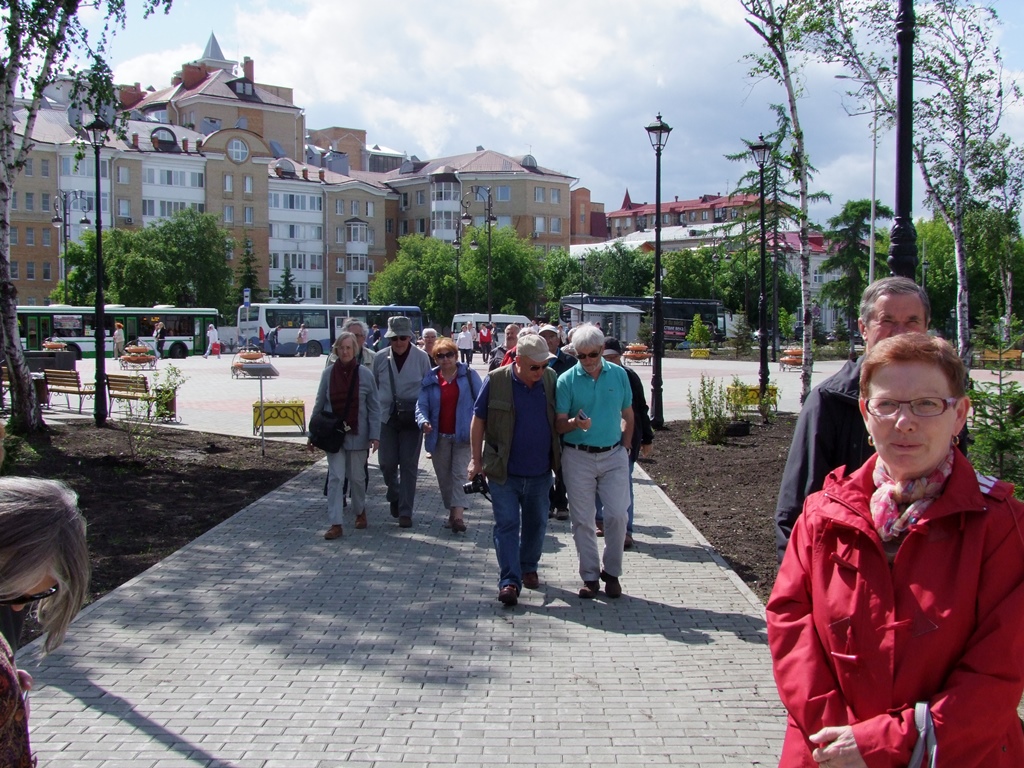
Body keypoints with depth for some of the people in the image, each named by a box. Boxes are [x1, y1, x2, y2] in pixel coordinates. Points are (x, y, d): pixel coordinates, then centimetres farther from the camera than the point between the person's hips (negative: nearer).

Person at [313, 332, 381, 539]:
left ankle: (360, 512, 36)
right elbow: (319, 405, 7)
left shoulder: (365, 374, -5)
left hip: (357, 434, -1)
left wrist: (375, 435, -8)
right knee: (335, 477, -3)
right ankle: (335, 524, -2)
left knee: (357, 477, 12)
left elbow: (374, 407, -3)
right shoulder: (328, 373, -1)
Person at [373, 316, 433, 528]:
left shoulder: (421, 357, -5)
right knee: (387, 463, 2)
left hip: (412, 417, -2)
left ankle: (405, 512, 7)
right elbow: (373, 387, 8)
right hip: (387, 417, 2)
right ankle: (395, 496, 32)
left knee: (408, 465, 0)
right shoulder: (381, 358, 1)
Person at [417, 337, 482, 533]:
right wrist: (424, 421, -20)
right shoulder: (430, 379, 6)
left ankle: (457, 515, -17)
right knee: (444, 477, 9)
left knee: (458, 475, -11)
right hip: (439, 437, 3)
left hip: (462, 435, -3)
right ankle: (453, 512, 23)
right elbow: (421, 405, 0)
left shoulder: (469, 375, -1)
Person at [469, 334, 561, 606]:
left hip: (540, 471, 3)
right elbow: (478, 420, -1)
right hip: (504, 471, -3)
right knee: (507, 525, -4)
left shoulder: (551, 380, -1)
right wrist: (476, 459, -3)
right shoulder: (496, 381, -9)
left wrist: (563, 452, 2)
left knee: (536, 523, 15)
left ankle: (529, 568, 34)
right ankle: (509, 581, -3)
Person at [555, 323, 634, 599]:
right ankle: (590, 576, 16)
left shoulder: (618, 374, 2)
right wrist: (575, 423, -27)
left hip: (614, 455, 1)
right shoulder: (566, 380, -5)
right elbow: (559, 424, -6)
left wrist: (625, 446, 6)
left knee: (617, 515, -5)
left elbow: (628, 415, 12)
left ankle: (612, 572, 14)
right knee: (582, 520, 4)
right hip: (578, 457, -1)